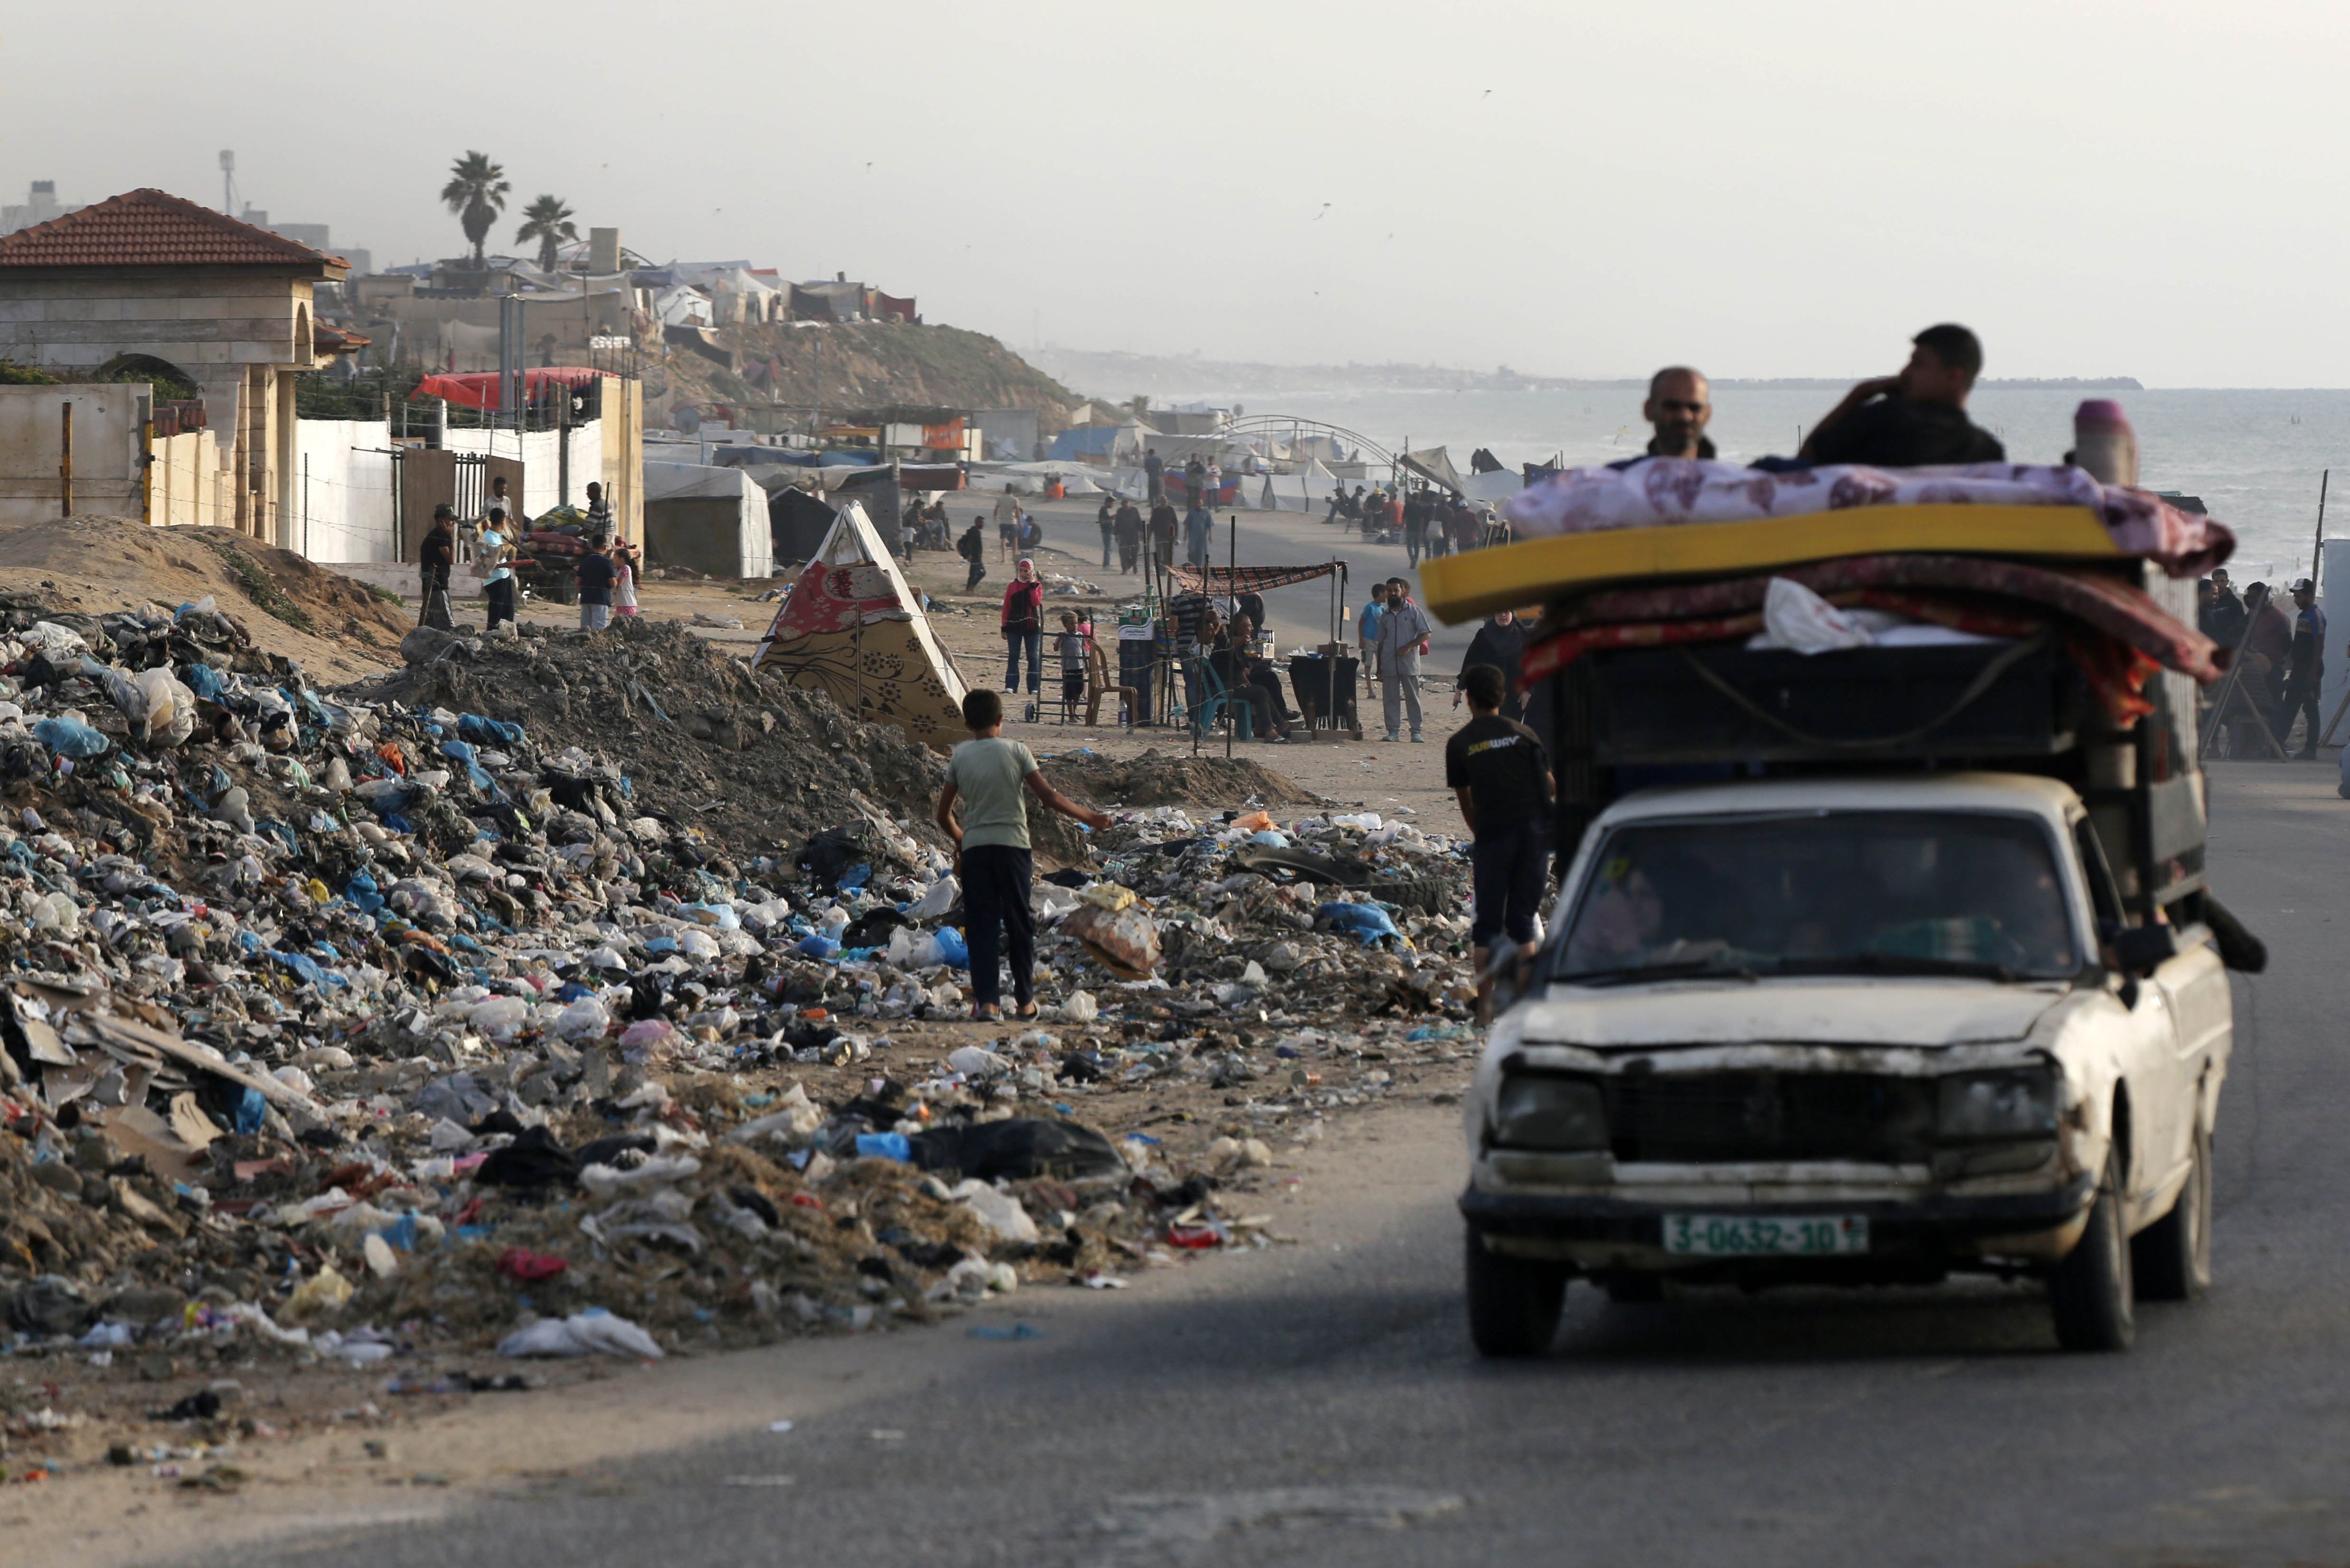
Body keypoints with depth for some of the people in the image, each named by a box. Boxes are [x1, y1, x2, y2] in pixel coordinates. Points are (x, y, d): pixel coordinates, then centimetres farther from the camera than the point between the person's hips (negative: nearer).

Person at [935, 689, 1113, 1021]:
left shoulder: (960, 757, 4)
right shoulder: (1015, 751, -2)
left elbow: (944, 815, 9)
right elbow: (1049, 797, -3)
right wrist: (1089, 817, 9)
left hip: (974, 849, 1)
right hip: (1012, 845, -1)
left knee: (981, 927, 1)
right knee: (1020, 925, 10)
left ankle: (986, 1000, -10)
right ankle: (1025, 1000, 16)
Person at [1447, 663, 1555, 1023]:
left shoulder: (1459, 743, 3)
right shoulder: (1522, 734, 6)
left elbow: (1464, 798, 10)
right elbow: (1548, 783, 12)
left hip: (1492, 833, -2)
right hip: (1534, 829, 2)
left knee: (1487, 924, 4)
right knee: (1522, 921, 10)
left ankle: (1485, 1006, -3)